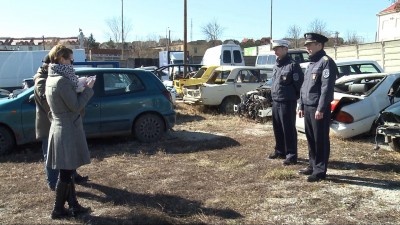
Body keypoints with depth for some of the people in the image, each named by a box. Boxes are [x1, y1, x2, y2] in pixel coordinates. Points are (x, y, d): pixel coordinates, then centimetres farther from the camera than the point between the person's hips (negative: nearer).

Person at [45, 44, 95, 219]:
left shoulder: (51, 79, 11)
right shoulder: (62, 80, -19)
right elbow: (76, 106, -18)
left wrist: (81, 88, 8)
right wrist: (88, 88, -9)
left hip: (59, 128, 10)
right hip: (68, 130, -10)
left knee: (67, 171, 14)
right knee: (66, 173, 3)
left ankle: (74, 206, 24)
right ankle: (58, 210, 14)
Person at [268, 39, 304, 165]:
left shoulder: (293, 65, -12)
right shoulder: (276, 66, 14)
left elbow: (299, 84, -13)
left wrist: (294, 97, -8)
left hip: (287, 103, -8)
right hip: (275, 102, 8)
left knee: (289, 130, -3)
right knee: (277, 129, 16)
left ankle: (291, 156, 4)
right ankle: (280, 151, 29)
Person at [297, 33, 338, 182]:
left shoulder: (326, 62, -11)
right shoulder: (311, 63, 18)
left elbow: (327, 88, -18)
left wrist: (320, 109, -22)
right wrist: (302, 106, 17)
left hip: (318, 108, -9)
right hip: (308, 108, 9)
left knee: (320, 140, -1)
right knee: (311, 139, 15)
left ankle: (319, 171, 5)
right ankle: (312, 166, 26)